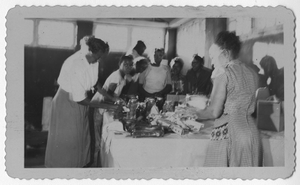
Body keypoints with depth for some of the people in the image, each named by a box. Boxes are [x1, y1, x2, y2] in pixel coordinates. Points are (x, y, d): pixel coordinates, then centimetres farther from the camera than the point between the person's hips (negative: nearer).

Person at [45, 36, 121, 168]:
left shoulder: (92, 60, -11)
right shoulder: (75, 65, -32)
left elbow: (93, 82, 5)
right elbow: (78, 98, -27)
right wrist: (106, 107, -23)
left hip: (79, 99, 7)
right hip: (67, 101, -7)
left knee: (81, 137, 14)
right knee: (65, 140, 6)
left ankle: (79, 164, 30)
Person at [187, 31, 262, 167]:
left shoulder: (224, 75, -10)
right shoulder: (252, 74, 10)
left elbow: (214, 112, -13)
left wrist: (196, 113, 6)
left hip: (227, 131, -7)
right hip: (251, 130, 7)